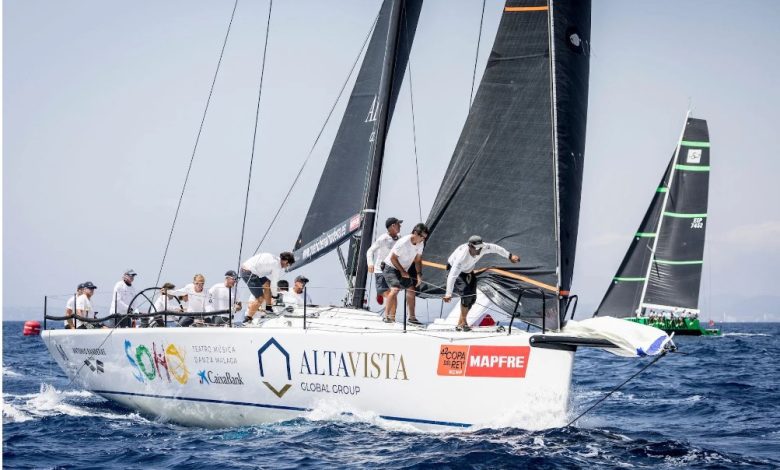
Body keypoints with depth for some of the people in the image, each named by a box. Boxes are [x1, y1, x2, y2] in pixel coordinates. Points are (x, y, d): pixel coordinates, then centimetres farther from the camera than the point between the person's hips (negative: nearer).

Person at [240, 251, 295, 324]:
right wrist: (274, 295, 18)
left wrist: (275, 288, 33)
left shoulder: (273, 258, 19)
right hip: (249, 273, -10)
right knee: (260, 298, -4)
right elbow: (274, 282, 2)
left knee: (267, 284, 22)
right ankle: (247, 319, -1)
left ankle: (268, 309, 28)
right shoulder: (277, 266, -6)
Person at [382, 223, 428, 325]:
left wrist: (419, 274, -10)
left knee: (411, 290, 3)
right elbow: (393, 258, -21)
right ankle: (387, 316, -18)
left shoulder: (420, 243, -6)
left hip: (404, 270, 8)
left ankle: (412, 317, 13)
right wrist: (402, 271, -20)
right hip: (391, 267, -8)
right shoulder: (403, 242, -28)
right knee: (395, 289, -23)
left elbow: (418, 260, 3)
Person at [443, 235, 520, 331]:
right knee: (466, 292, -25)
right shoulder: (462, 256, -44)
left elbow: (496, 248, -8)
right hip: (455, 269, -7)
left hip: (468, 270, 7)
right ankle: (463, 322, -14)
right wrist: (448, 293, -54)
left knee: (472, 297, 1)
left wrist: (510, 256, 2)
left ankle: (460, 324, 11)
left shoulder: (483, 248, -29)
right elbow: (452, 276, -48)